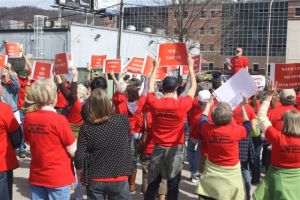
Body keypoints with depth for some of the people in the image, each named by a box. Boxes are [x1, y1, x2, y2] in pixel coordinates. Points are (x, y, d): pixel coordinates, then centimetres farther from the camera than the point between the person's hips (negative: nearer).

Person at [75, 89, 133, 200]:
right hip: (120, 180, 0)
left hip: (95, 180, 0)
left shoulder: (86, 127, -11)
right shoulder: (123, 120, -7)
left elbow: (79, 156, -11)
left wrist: (82, 174, 7)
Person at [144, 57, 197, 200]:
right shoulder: (182, 104, -13)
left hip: (158, 148, 3)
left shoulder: (154, 103, -8)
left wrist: (155, 67, 22)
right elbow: (193, 87, 2)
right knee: (173, 185, 4)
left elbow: (150, 86, 11)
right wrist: (190, 67, 13)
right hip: (175, 149, -2)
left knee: (153, 184, 11)